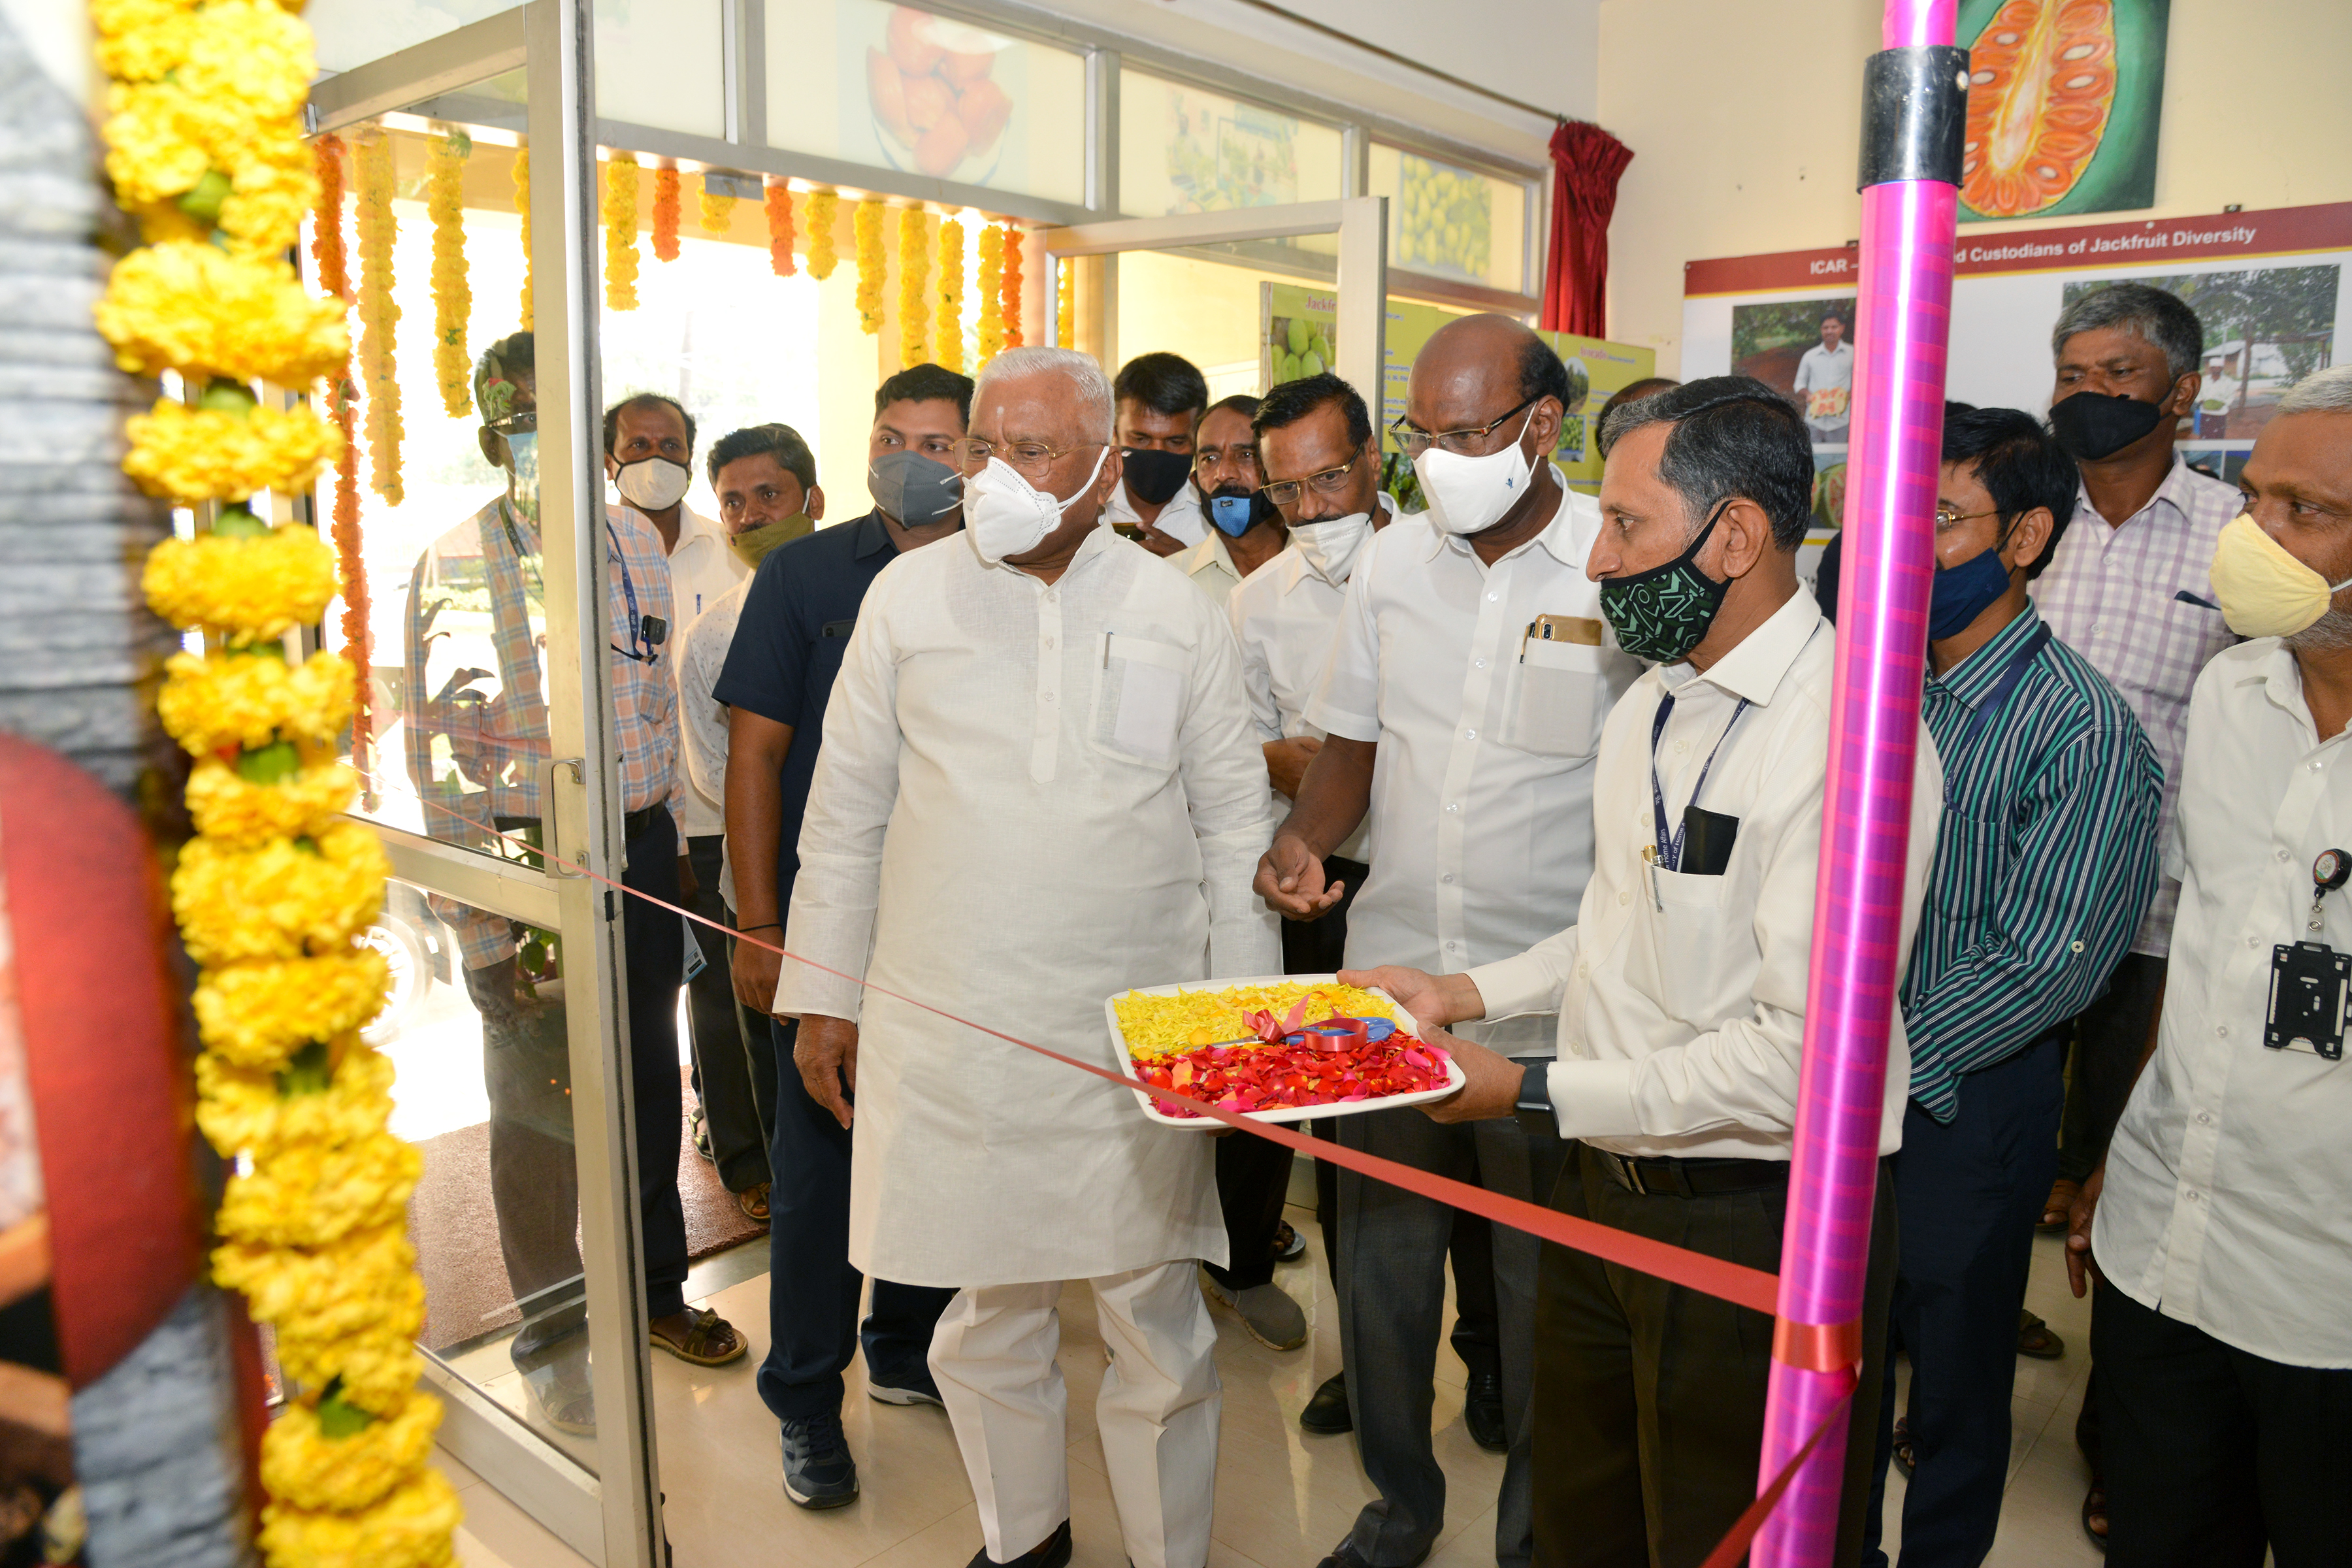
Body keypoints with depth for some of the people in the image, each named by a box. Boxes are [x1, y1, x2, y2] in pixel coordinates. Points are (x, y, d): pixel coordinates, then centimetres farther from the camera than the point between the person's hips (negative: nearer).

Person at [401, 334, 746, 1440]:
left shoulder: (637, 544, 6)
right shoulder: (456, 564, -8)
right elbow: (440, 755, -9)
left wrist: (663, 836, 12)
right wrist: (484, 927, -11)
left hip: (640, 841, 4)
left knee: (647, 1079, 16)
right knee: (538, 1103, 8)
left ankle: (654, 1287, 36)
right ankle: (550, 1336, 28)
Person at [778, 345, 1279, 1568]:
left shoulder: (1178, 614, 2)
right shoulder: (908, 597, 3)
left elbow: (1235, 824, 6)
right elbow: (845, 814, 8)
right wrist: (823, 994, 8)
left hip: (1133, 1035, 0)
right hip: (946, 1026, 1)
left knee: (1155, 1318, 9)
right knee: (988, 1309, 15)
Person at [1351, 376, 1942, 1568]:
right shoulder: (1649, 704, 7)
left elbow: (1800, 1057, -27)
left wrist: (1535, 1092, -20)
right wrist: (1472, 992, 5)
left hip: (1754, 1225, -8)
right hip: (1605, 1190, 8)